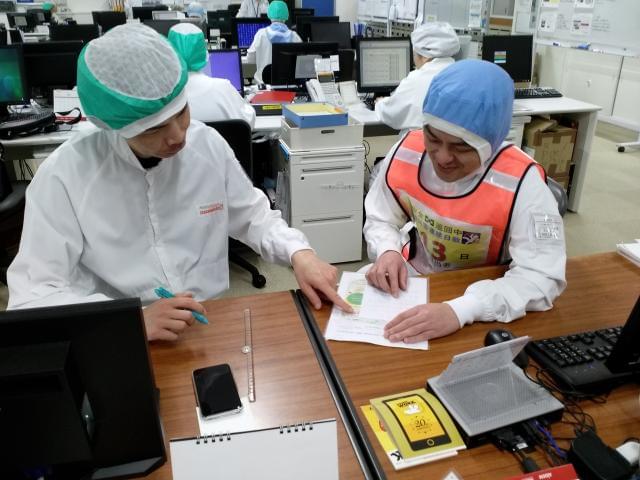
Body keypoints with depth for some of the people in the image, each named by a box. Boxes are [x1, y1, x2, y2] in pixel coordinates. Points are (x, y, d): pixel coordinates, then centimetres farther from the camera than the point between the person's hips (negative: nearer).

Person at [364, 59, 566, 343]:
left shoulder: (521, 183, -26)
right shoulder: (406, 152, -15)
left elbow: (543, 276, -31)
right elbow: (380, 220, -2)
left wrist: (458, 311, -43)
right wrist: (388, 252, -24)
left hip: (481, 297, -2)